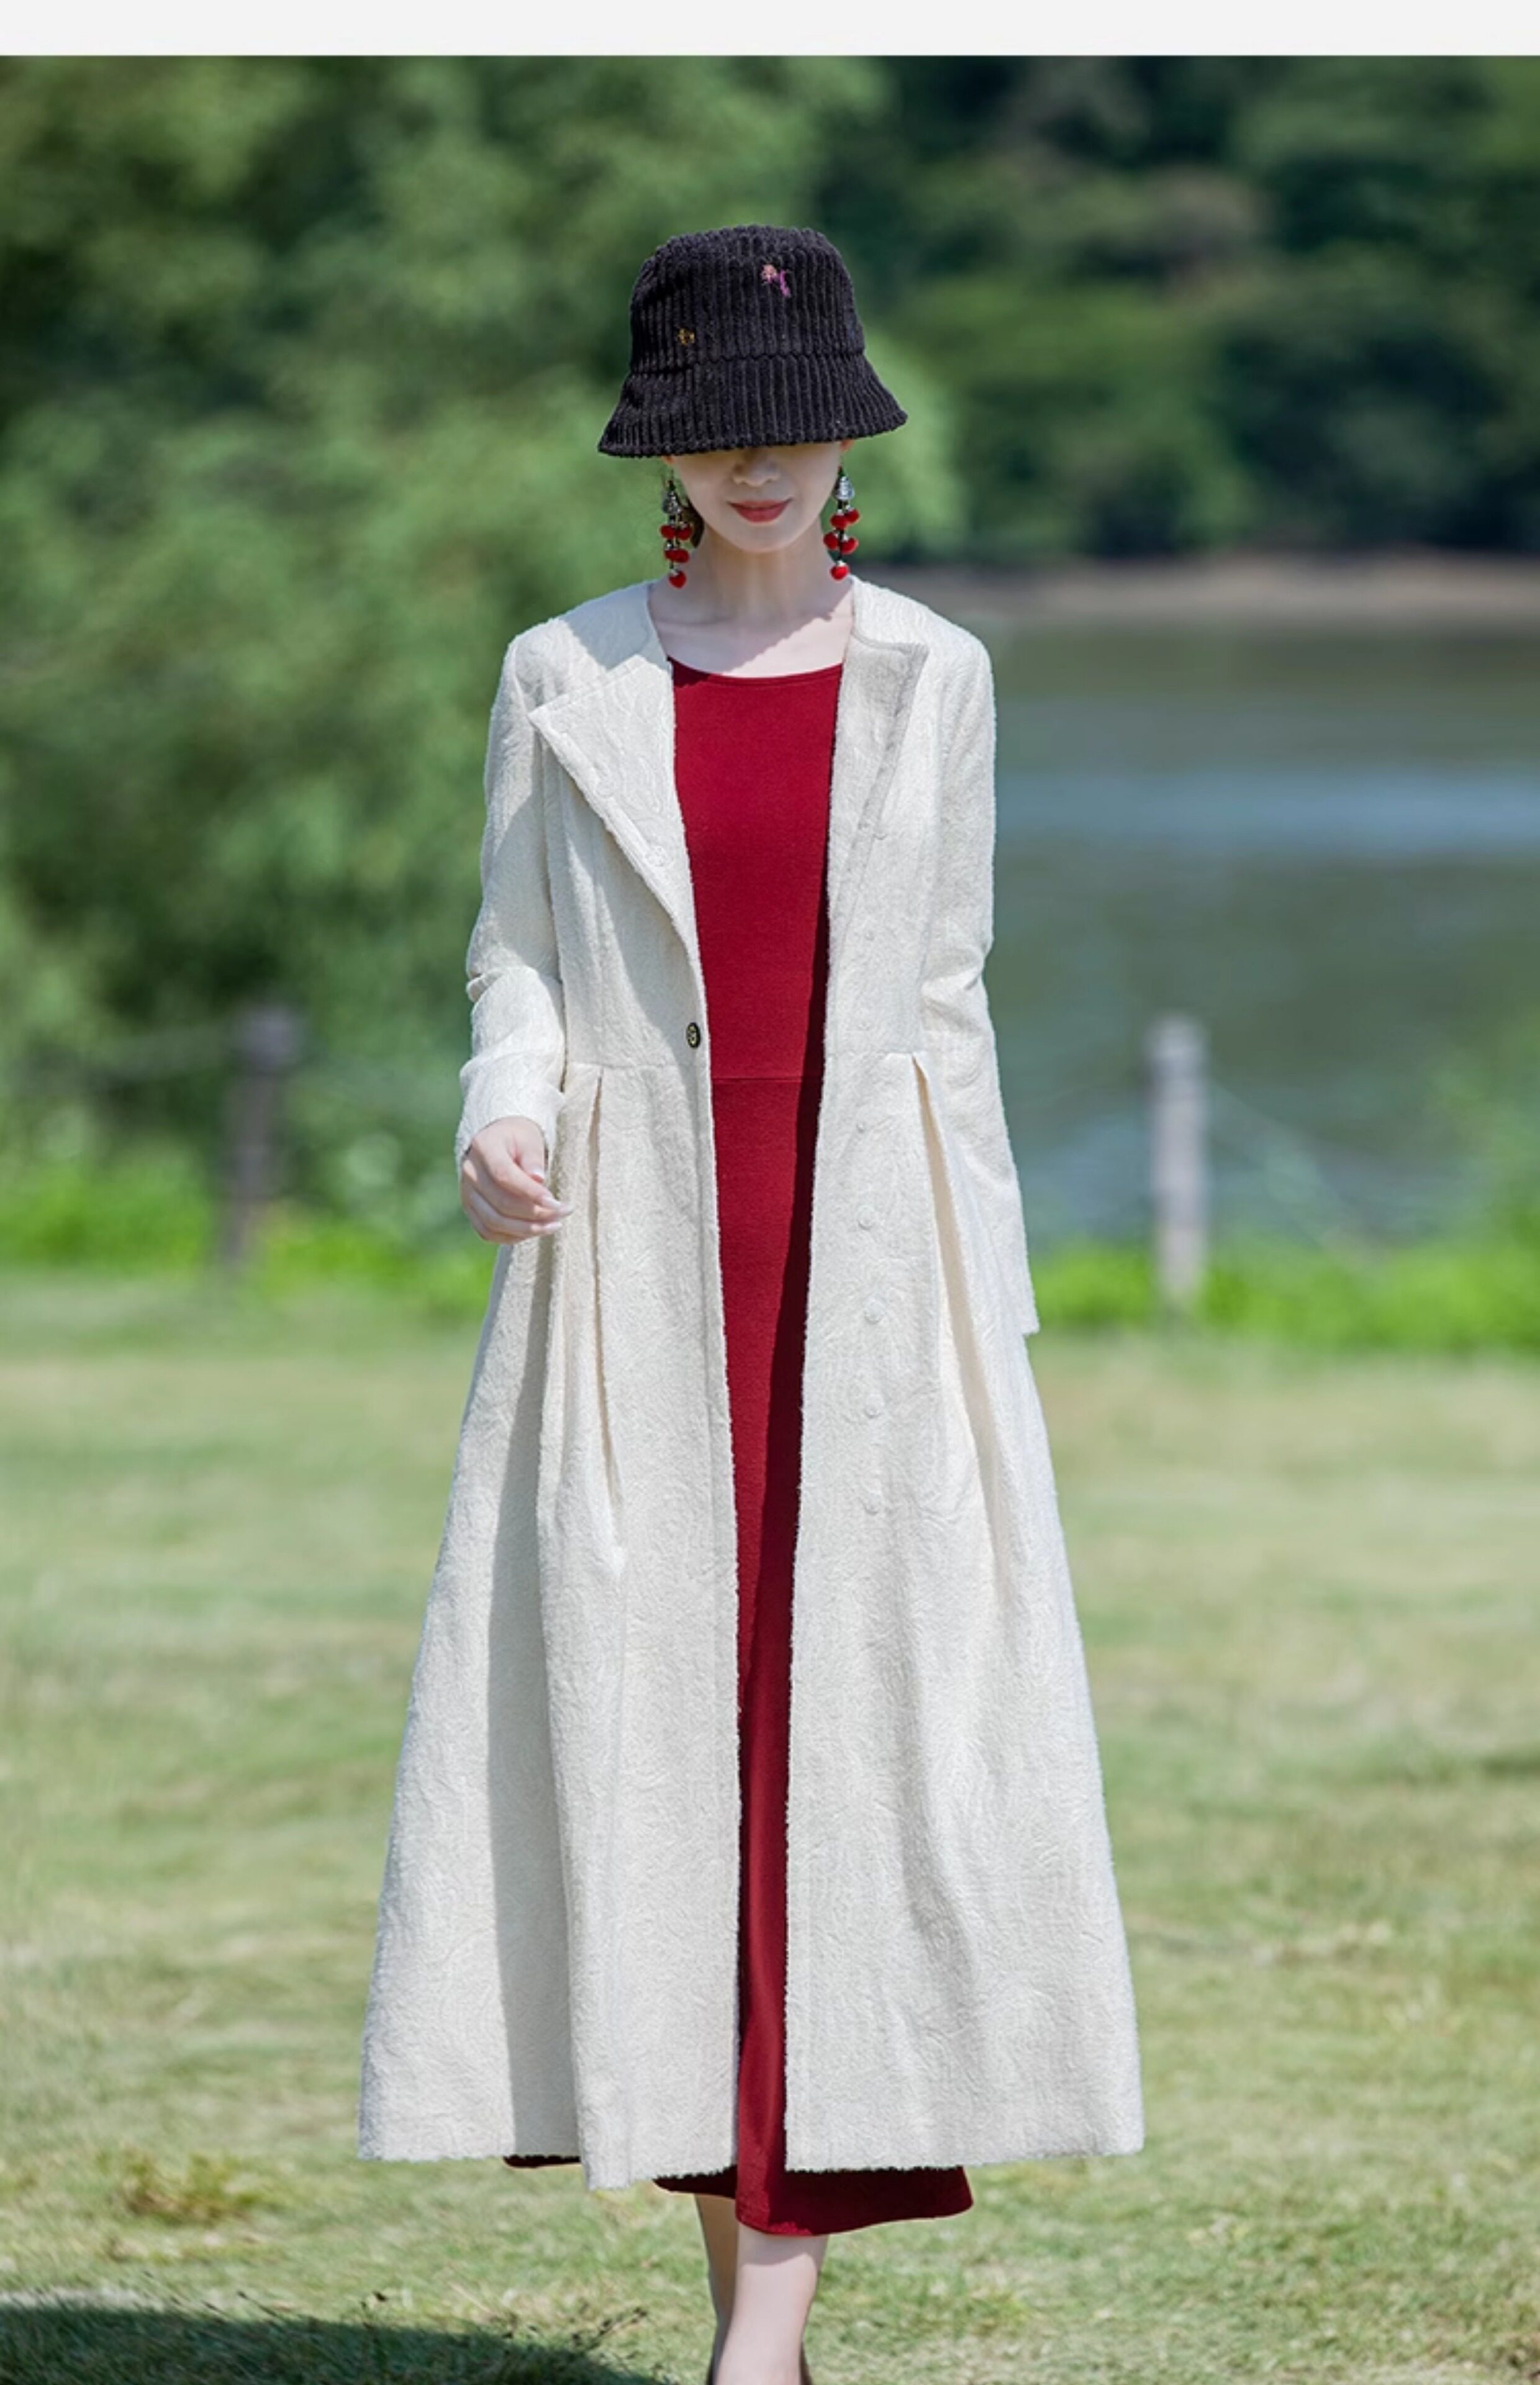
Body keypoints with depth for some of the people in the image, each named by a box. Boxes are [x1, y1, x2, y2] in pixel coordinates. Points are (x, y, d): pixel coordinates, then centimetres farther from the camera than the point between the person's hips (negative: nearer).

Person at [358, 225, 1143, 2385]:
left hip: (870, 1242, 0)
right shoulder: (565, 682, 6)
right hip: (637, 1246, 0)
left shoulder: (929, 680, 7)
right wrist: (504, 1115, -14)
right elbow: (521, 967, 8)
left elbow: (943, 996, 10)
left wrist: (986, 1317, 7)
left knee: (853, 1709, -8)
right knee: (648, 1717, -3)